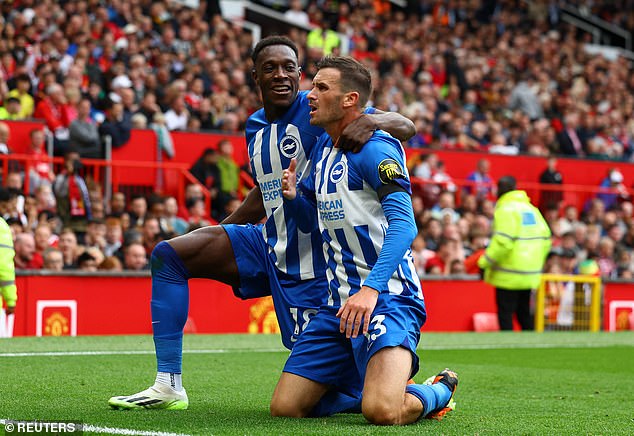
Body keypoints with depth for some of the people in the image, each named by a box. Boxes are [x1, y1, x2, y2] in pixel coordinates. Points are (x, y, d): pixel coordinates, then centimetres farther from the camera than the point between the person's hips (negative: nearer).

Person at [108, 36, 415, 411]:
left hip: (310, 261, -8)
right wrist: (217, 232, 29)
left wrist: (371, 121, -41)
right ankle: (169, 386, 3)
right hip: (268, 245, 8)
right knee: (168, 255, 3)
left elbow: (406, 127, -19)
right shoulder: (256, 127, 10)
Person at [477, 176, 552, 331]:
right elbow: (546, 240, 13)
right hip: (530, 274, 8)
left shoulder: (505, 209, -11)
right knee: (524, 313, 15)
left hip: (509, 275, -8)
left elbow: (502, 242, -22)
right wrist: (537, 262, 21)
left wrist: (484, 263, -15)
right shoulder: (531, 209, 13)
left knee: (505, 314, -3)